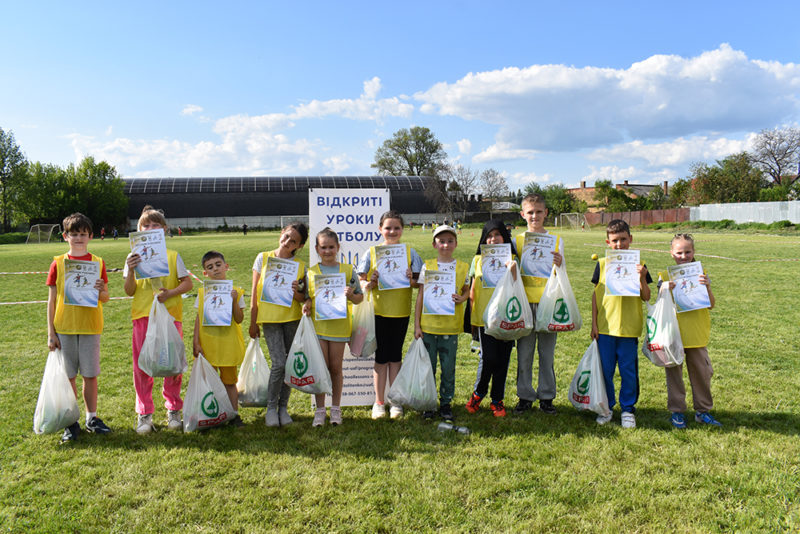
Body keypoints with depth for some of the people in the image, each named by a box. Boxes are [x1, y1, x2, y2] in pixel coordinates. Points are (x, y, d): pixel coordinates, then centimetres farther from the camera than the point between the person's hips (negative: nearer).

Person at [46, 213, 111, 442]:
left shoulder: (97, 262, 4)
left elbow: (105, 298, 6)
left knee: (90, 375, 6)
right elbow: (51, 300, 3)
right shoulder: (58, 263, 2)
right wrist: (51, 333, 0)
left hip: (90, 327, 0)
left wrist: (100, 290, -18)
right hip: (64, 328, 0)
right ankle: (71, 422, 17)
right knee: (68, 376, 5)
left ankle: (92, 418, 20)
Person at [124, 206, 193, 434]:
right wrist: (130, 271, -12)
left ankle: (173, 410, 18)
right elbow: (129, 292, 4)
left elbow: (187, 283, 3)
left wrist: (170, 293, -14)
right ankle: (144, 414, 14)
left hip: (170, 314, 0)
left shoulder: (173, 256, 6)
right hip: (143, 315, 1)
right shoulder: (134, 257, 7)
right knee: (142, 365, 2)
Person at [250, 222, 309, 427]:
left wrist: (296, 292, -17)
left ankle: (283, 407, 22)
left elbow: (303, 298, 6)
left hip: (292, 318, 2)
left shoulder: (300, 266, 3)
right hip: (269, 318, -2)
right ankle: (271, 408, 8)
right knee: (279, 363, -10)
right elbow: (255, 292, 5)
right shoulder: (263, 258, 2)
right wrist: (253, 322, 5)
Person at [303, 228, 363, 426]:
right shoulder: (311, 272, 6)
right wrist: (306, 305, -8)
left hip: (339, 326, 0)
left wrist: (351, 296, -15)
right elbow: (308, 296, 13)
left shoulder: (347, 270, 3)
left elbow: (360, 297, 5)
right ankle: (320, 410, 14)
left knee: (336, 368, 7)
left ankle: (335, 408, 22)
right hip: (317, 325, 1)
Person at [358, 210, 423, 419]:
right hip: (378, 312, 0)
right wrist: (372, 282, -19)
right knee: (381, 357, 5)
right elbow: (361, 282, 1)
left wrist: (411, 279, -18)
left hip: (401, 312, 1)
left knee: (395, 356, 9)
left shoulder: (409, 252, 2)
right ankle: (379, 402, 17)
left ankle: (395, 401, 21)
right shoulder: (371, 253, 1)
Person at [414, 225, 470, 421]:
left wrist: (461, 298, -10)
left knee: (448, 367, 7)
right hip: (428, 325, 0)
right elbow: (420, 296, 3)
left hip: (450, 326, 0)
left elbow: (466, 290, 15)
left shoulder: (463, 267, 3)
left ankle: (446, 403, 23)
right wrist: (416, 324, 0)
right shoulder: (427, 266, 1)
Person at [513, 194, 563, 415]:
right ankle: (525, 397, 17)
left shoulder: (556, 240, 6)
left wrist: (559, 264, -18)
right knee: (524, 353, 5)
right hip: (524, 303, 0)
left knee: (547, 353, 6)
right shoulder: (518, 240, 7)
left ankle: (546, 397, 18)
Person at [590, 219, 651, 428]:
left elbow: (646, 297, 0)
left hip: (629, 328, -1)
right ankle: (606, 407, 25)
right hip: (605, 326, 1)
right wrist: (594, 323, 3)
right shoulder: (602, 264, 3)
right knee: (605, 370, 8)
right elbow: (596, 294, 6)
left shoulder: (638, 265, 2)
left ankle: (628, 409, 22)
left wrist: (642, 277, -17)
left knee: (628, 371, 6)